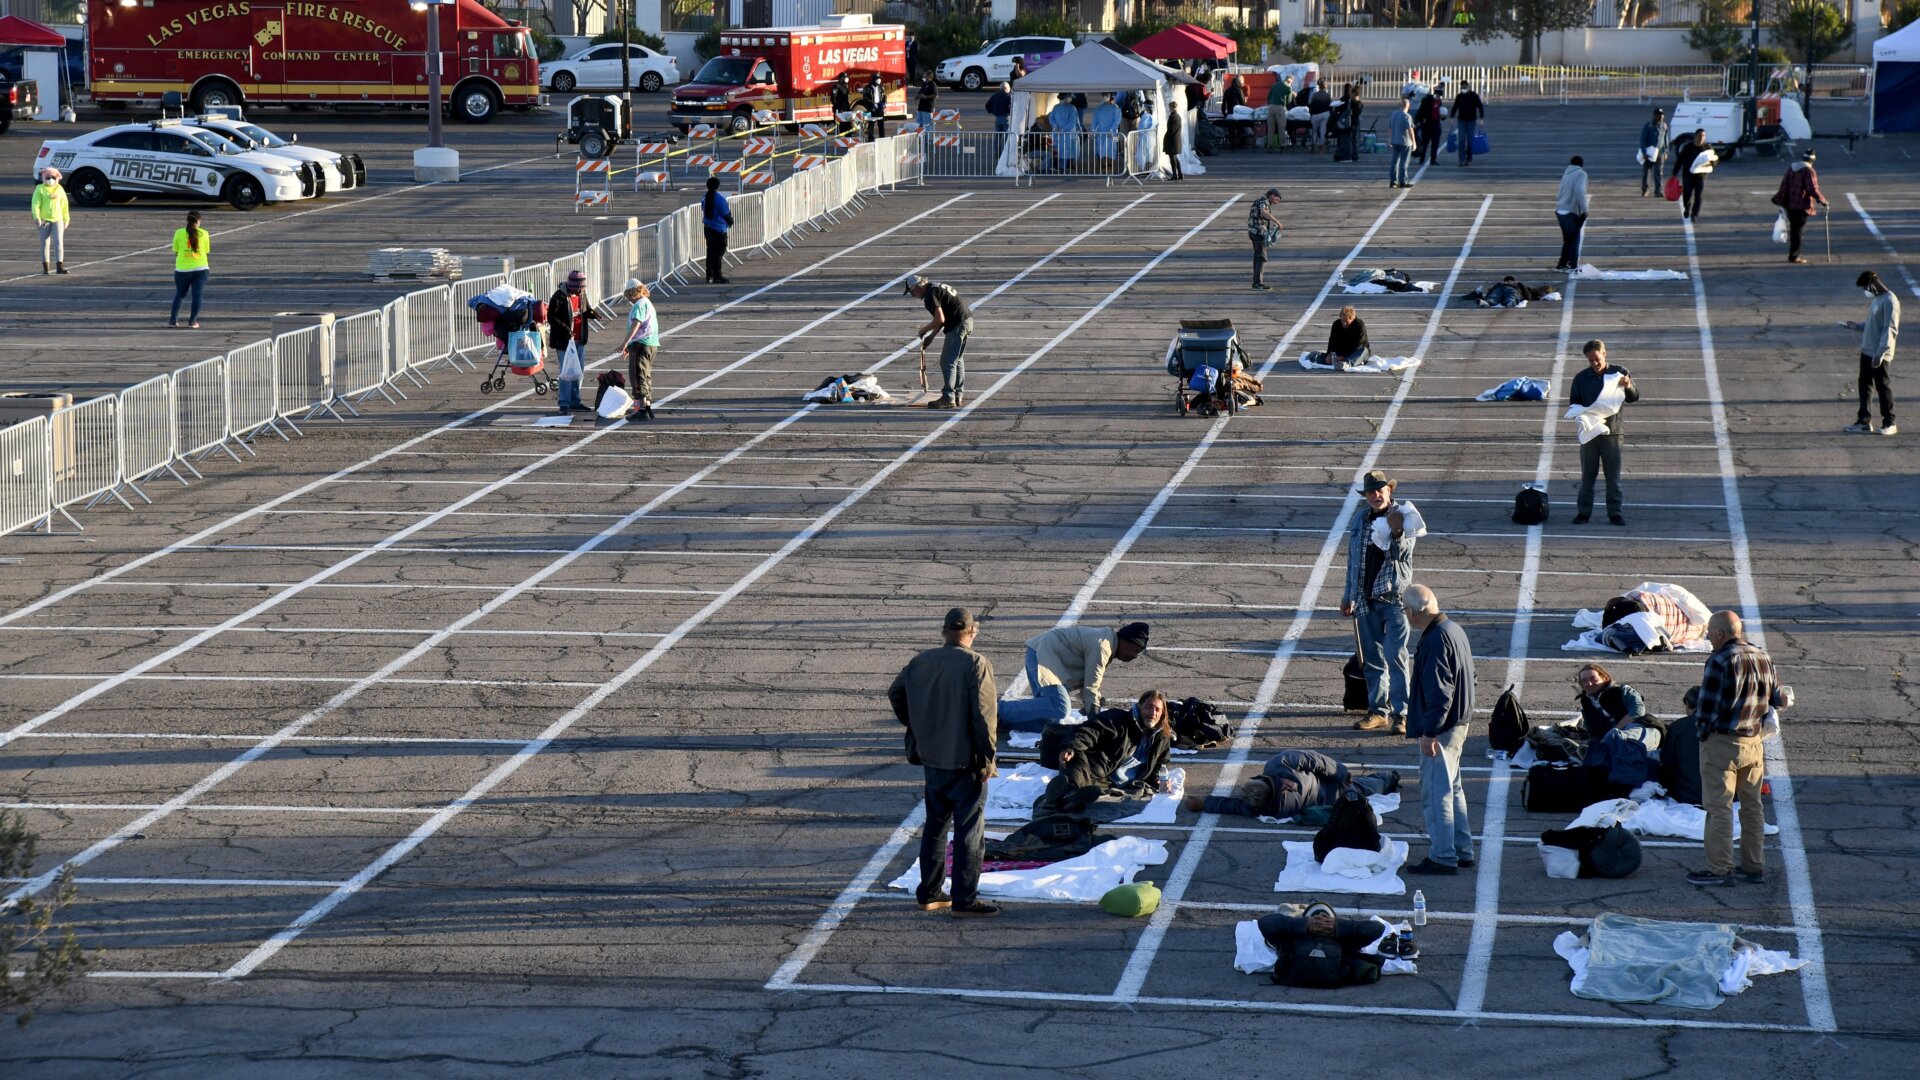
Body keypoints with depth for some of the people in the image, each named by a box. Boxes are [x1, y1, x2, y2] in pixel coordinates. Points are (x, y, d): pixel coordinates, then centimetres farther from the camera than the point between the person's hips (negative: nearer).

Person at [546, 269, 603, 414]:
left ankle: (574, 401, 24)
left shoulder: (582, 294, 5)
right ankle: (564, 403, -2)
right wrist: (565, 329, -27)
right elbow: (551, 317, -15)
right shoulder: (559, 297, -16)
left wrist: (592, 313, -6)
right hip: (564, 341, -7)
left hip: (580, 340, 7)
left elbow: (586, 309, 18)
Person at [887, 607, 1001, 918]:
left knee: (936, 824, 18)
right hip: (965, 761, -6)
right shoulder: (976, 664, -14)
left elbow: (895, 692, 16)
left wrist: (916, 726, 24)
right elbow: (983, 714, -18)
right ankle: (965, 898, -1)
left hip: (931, 758, 6)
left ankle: (929, 892, 22)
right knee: (969, 828, 0)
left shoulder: (921, 662, 4)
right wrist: (987, 757, -12)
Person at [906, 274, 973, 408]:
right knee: (958, 360, 18)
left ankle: (948, 398, -5)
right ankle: (959, 396, 23)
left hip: (958, 326, -10)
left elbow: (940, 320, -21)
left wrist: (924, 330, -5)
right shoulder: (936, 287, 18)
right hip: (967, 321, 10)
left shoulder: (930, 294, -14)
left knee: (948, 362, -5)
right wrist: (931, 336, 24)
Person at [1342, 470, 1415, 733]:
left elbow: (1403, 552, -16)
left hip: (1394, 597, -5)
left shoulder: (1402, 516, -3)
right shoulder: (1359, 521, 11)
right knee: (1372, 659, 9)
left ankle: (1401, 713, -7)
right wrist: (1348, 596, 21)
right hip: (1367, 600, 5)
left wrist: (1396, 532, -36)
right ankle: (1378, 710, 17)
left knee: (1396, 657, -9)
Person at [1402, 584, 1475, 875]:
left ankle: (1442, 856, 0)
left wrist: (1429, 732, -22)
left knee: (1436, 792, -4)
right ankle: (1462, 850, 26)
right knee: (1452, 789, 19)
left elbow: (1438, 692, -25)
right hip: (1458, 723, 11)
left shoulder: (1436, 640, -22)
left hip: (1440, 730, -11)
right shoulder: (1453, 629, 10)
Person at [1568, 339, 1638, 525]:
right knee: (1587, 476, 6)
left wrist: (1628, 387, -23)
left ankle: (1616, 512, 9)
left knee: (1613, 476, 3)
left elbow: (1634, 398, 0)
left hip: (1611, 432, -1)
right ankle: (1583, 512, 13)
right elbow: (1574, 403, 5)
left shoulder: (1619, 373, 0)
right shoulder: (1581, 377, 3)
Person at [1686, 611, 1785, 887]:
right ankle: (1754, 866, 20)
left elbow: (1707, 709, -19)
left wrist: (1702, 727, 0)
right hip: (1754, 742, 7)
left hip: (1721, 743, -7)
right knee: (1752, 806, 15)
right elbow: (1776, 700, 12)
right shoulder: (1764, 659, 6)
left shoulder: (1720, 661, -18)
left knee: (1719, 807, -1)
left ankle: (1720, 869, 0)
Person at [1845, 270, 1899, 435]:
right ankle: (1863, 422, 17)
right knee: (1865, 386, 11)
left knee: (1884, 387, 0)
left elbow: (1890, 330, -20)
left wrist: (1880, 353, -23)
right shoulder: (1876, 300, 14)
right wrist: (1856, 326, 9)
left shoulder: (1889, 301, -16)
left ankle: (1889, 423, 9)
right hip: (1867, 352, 9)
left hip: (1880, 355, -9)